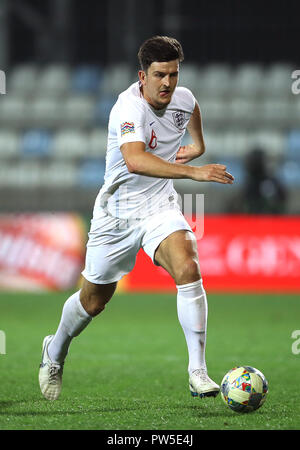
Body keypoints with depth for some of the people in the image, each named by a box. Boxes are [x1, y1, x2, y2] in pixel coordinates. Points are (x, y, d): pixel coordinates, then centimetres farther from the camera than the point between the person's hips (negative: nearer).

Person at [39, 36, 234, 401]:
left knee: (188, 269, -26)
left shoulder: (183, 99, -6)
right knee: (93, 301, 13)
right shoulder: (130, 107, -27)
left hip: (160, 207, 3)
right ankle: (54, 354, 45)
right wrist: (193, 172, -52)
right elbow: (135, 160, -46)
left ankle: (197, 372, -23)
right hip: (117, 210, -3)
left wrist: (197, 143, 12)